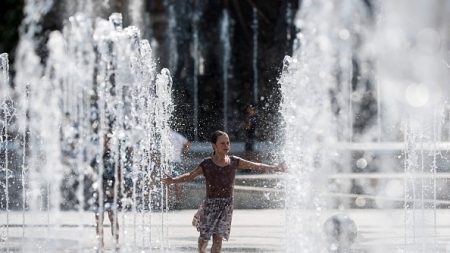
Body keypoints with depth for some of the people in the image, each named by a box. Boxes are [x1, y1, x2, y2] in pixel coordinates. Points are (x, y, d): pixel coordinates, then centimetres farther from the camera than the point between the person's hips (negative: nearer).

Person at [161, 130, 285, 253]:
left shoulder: (234, 162, 4)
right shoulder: (207, 164, -5)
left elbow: (255, 166, 7)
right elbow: (190, 175, -8)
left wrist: (275, 168, 3)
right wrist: (173, 180, -23)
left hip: (227, 205, 2)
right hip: (210, 203, -2)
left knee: (218, 237, -5)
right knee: (205, 236, 5)